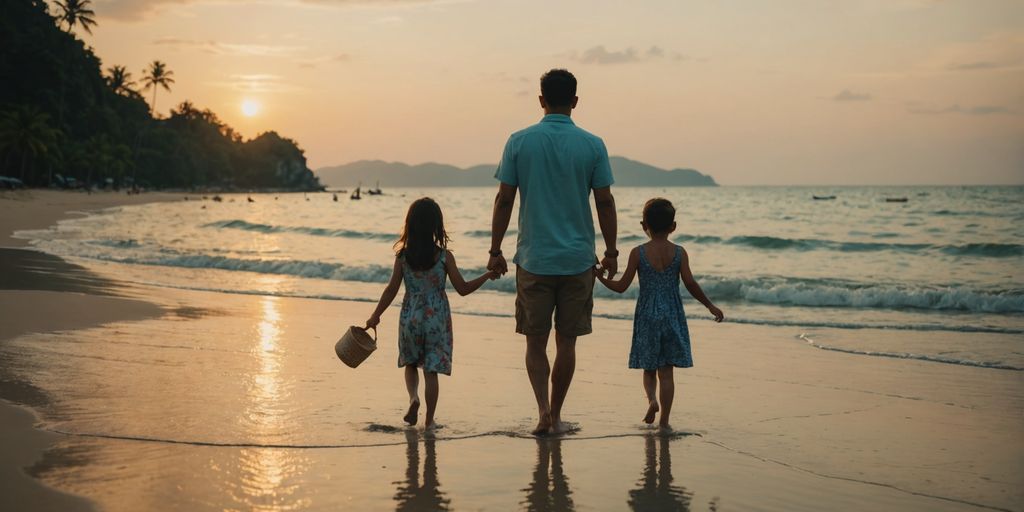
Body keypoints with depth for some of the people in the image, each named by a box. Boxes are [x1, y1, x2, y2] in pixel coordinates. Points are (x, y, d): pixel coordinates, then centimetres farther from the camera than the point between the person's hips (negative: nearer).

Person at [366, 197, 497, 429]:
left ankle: (413, 397, -5)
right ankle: (429, 419, 7)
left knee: (410, 363, 20)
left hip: (410, 317, 1)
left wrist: (376, 315, 6)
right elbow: (463, 289, -7)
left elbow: (392, 289, -3)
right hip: (437, 319, -1)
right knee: (431, 370, 5)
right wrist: (487, 276, 4)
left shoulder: (402, 256, -6)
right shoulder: (444, 256, -10)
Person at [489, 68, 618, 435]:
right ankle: (556, 415, 16)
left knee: (536, 341, 9)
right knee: (566, 341, 10)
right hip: (578, 258, 1)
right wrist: (610, 252, 9)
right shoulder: (592, 145, -3)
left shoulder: (520, 142, -3)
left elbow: (504, 200, -2)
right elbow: (604, 202, -1)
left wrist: (495, 251, 6)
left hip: (534, 258, 0)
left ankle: (543, 407, -9)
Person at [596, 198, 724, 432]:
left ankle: (651, 398, -13)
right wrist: (710, 306, 0)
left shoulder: (638, 253, -4)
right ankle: (664, 420, 3)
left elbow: (621, 286, -4)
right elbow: (690, 283, -10)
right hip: (672, 316, 0)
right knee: (666, 370, 5)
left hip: (647, 316, 0)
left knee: (648, 368, 14)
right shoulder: (679, 253, -3)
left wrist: (601, 278, 13)